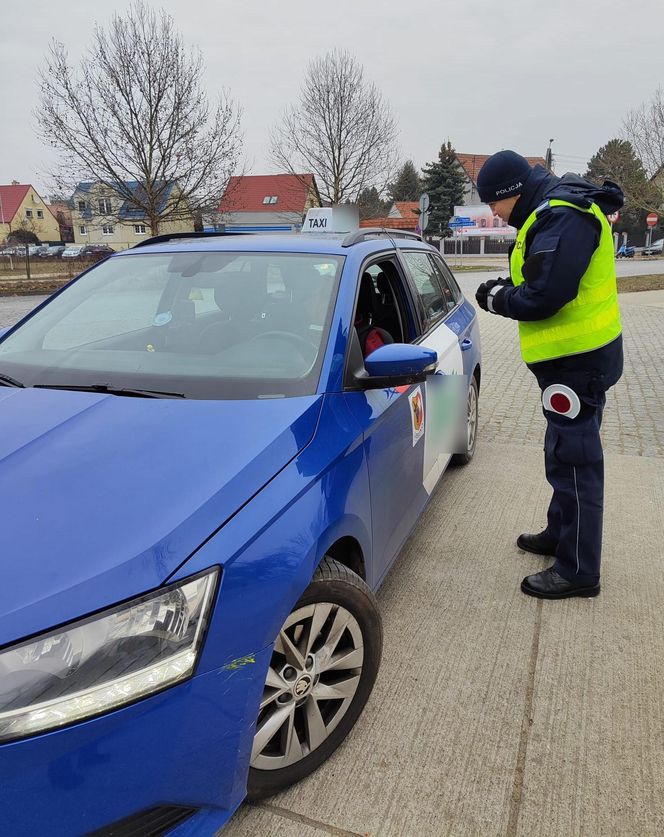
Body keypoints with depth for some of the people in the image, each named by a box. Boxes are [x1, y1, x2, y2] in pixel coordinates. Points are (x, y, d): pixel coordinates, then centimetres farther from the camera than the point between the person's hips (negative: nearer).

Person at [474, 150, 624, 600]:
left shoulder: (562, 218, -20)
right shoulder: (554, 212, 14)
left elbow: (543, 297, -27)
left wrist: (498, 298, -10)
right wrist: (508, 287, 4)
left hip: (578, 361, -11)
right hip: (577, 357, 11)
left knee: (574, 459, -5)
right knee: (566, 453, 21)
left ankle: (578, 570, 6)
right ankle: (560, 533, 38)